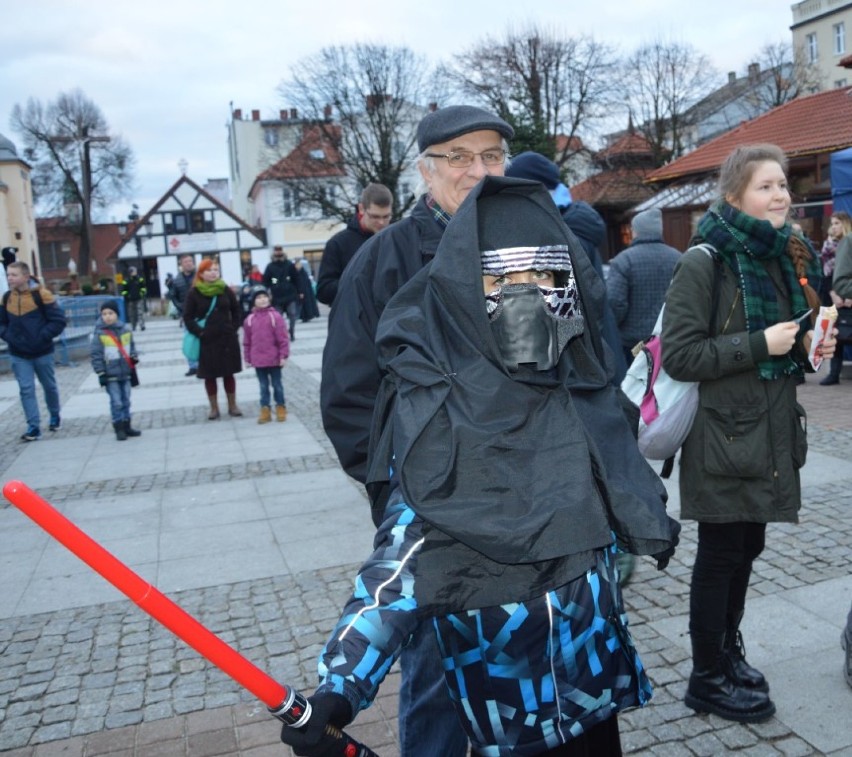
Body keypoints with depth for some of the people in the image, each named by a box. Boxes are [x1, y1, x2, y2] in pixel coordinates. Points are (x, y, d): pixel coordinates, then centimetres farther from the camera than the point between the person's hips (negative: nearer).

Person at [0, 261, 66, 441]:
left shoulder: (41, 294, -12)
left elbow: (58, 321, -12)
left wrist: (42, 337, -17)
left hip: (42, 352, -3)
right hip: (19, 355, 3)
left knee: (49, 386, 14)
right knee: (26, 389, -2)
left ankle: (55, 416, 37)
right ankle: (33, 427, 1)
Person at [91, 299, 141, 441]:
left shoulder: (126, 329, 4)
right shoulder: (100, 333, -9)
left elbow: (131, 345, 18)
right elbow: (95, 355, -7)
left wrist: (134, 356, -1)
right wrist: (101, 373, -10)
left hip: (125, 372, 5)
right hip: (110, 375, -5)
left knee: (126, 400, 12)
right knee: (116, 402, -4)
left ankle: (126, 426, 23)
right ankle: (119, 428, 5)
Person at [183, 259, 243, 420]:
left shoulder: (225, 290, 3)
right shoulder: (194, 293, -5)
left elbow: (236, 310, 12)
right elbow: (187, 317, -5)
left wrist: (233, 328, 1)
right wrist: (199, 332, -12)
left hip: (227, 339, 2)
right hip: (206, 341, -2)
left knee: (229, 374, 9)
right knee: (209, 376, 5)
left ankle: (232, 406, 19)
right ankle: (214, 408, 16)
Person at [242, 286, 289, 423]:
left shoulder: (275, 316, -9)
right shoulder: (249, 319, 2)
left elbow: (283, 338, -8)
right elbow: (247, 341, 8)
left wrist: (284, 356, -10)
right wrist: (247, 358, 9)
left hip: (274, 359, -3)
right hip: (258, 360, 3)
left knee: (277, 384, 10)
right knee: (263, 386, 11)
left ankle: (281, 408, 22)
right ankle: (265, 410, 18)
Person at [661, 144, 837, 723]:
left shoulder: (783, 257, 11)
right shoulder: (704, 263, -14)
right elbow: (680, 355, -19)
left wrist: (808, 347, 2)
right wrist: (759, 344, -22)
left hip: (771, 431, 8)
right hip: (725, 435, -7)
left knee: (747, 548, 16)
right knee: (721, 554, 3)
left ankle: (728, 652, 34)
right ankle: (708, 679, 20)